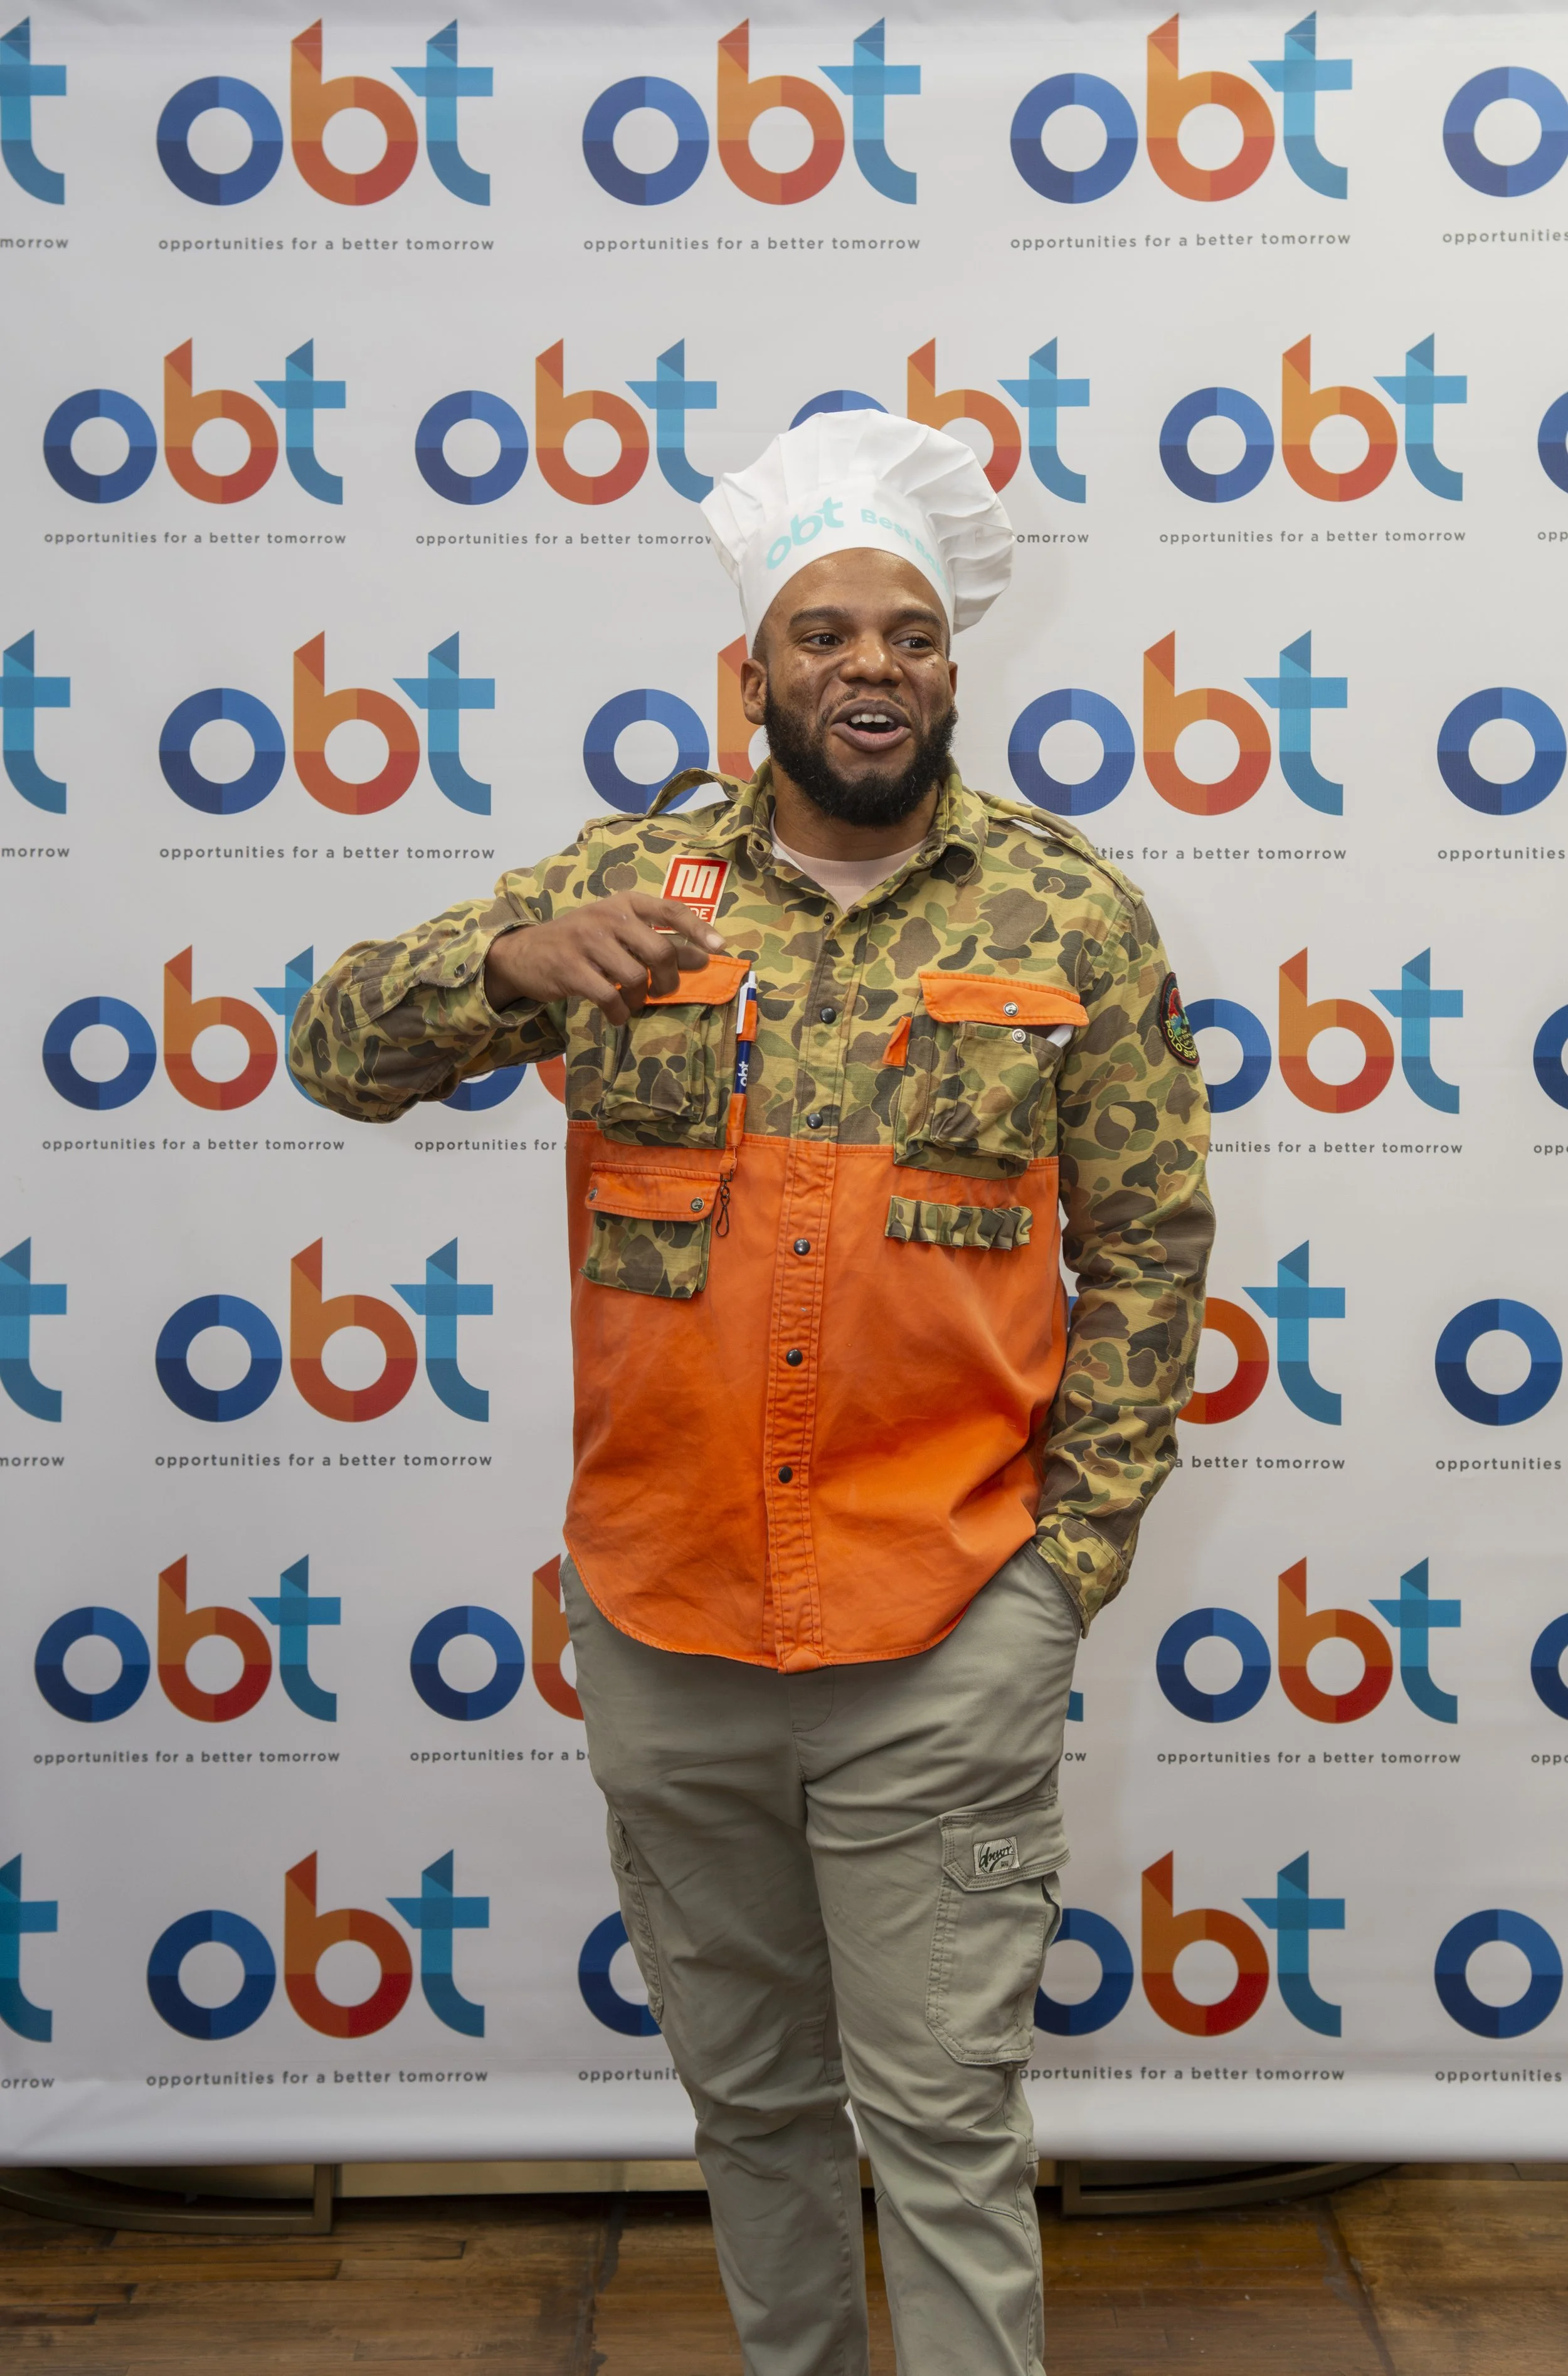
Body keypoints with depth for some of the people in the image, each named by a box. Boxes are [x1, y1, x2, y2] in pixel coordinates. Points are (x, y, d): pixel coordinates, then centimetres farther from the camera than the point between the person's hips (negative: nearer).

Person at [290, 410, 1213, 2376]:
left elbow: (1148, 1247, 1)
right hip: (662, 1622, 3)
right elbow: (338, 1049, -1)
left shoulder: (1071, 916, -2)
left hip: (945, 1640, -2)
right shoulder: (628, 882, 2)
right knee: (747, 2089, 21)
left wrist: (1070, 1553, -4)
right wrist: (521, 961, -21)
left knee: (944, 2118, 7)